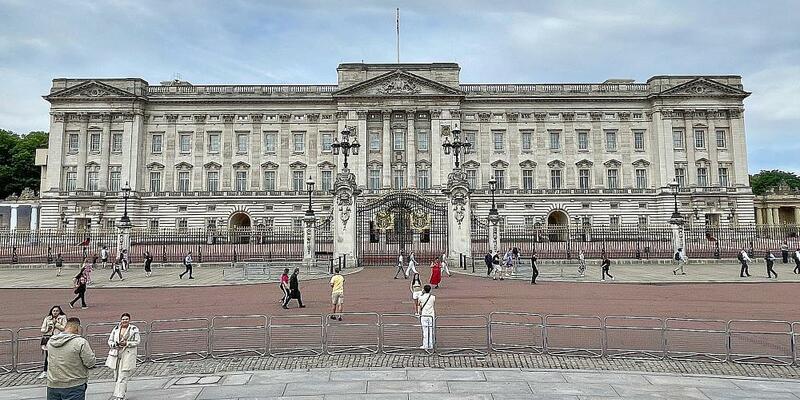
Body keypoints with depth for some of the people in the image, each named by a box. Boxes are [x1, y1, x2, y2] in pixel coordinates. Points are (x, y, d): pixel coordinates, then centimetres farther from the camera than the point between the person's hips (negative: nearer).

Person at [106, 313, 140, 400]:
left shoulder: (134, 329, -2)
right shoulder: (116, 329, 9)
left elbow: (137, 341, -3)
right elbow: (110, 341, 11)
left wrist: (127, 343, -16)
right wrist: (116, 344, -10)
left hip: (128, 355, -4)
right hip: (116, 355, 4)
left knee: (123, 376, -8)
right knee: (116, 375, 12)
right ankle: (118, 392, 30)